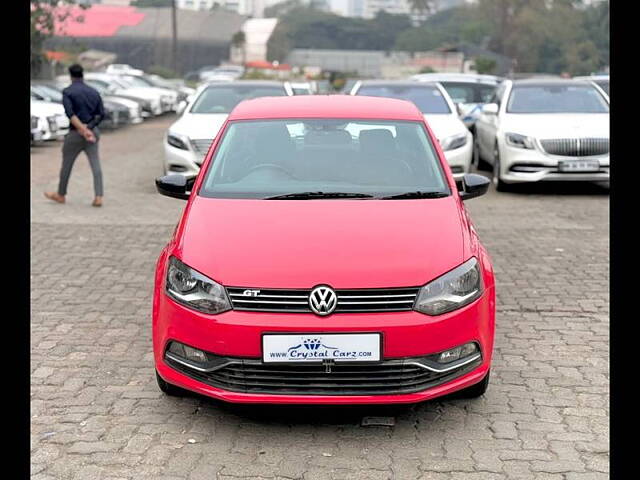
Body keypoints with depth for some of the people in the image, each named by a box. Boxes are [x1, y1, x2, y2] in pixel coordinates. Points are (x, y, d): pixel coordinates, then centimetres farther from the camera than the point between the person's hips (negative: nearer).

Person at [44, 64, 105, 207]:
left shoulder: (67, 92, -6)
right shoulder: (94, 92, 8)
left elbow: (70, 113, -19)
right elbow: (101, 114, 6)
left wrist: (83, 129, -23)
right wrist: (89, 126, 1)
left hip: (76, 132, -4)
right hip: (93, 131, 4)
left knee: (66, 164, 12)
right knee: (95, 164, 0)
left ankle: (61, 195, 26)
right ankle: (98, 197, -10)